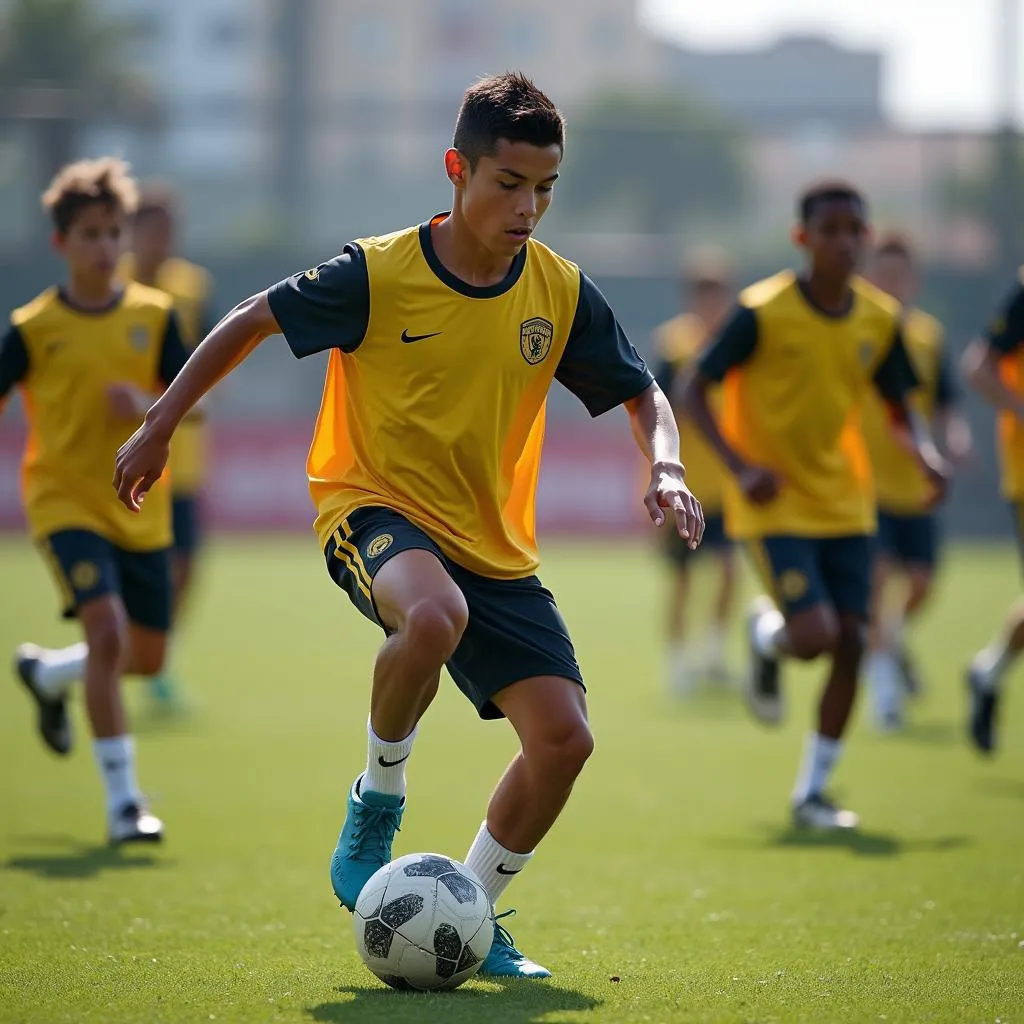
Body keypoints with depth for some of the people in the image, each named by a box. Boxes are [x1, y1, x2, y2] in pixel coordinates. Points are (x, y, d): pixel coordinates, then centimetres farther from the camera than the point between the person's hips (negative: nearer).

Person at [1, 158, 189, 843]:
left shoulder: (154, 315, 1)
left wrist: (150, 406, -20)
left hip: (141, 509, 4)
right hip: (66, 502, -4)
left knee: (147, 655, 11)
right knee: (107, 631, -22)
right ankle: (123, 800, -14)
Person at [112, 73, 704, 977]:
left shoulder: (562, 292, -3)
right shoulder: (377, 274, -12)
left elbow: (641, 394, 10)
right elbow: (251, 323, 1)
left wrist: (666, 470, -10)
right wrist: (159, 428, 3)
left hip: (496, 547, 4)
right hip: (376, 506, -4)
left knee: (564, 738, -11)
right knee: (435, 614, -40)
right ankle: (377, 802, -13)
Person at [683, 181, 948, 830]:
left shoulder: (880, 319, 0)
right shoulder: (764, 312, -14)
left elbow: (902, 406, 13)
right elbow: (696, 392, -8)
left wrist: (926, 452, -9)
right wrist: (740, 465, -21)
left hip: (845, 503, 5)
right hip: (775, 507, -5)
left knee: (851, 643, -1)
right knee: (814, 637, -18)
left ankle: (812, 792, 11)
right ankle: (766, 635, 21)